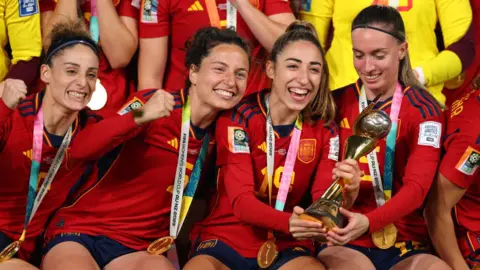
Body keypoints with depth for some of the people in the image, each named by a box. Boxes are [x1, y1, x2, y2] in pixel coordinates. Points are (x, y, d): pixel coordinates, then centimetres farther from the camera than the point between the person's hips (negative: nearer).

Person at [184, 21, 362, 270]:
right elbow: (241, 202, -18)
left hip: (286, 247, 2)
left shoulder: (324, 130, 2)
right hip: (226, 240, -2)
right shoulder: (238, 118, -10)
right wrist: (292, 222, -38)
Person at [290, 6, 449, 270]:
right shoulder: (335, 104, 8)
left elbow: (417, 185, -10)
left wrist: (368, 222, -28)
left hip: (408, 243, 0)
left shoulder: (424, 110, 3)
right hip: (344, 241, 0)